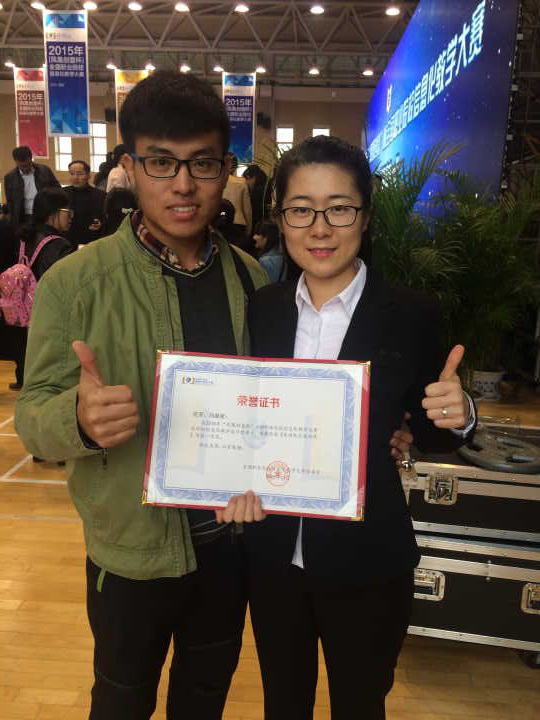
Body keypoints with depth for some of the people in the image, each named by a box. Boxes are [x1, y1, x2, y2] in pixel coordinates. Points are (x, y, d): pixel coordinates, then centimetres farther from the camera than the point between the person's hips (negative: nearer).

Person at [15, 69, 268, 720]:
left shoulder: (248, 276, -3)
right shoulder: (75, 282, -15)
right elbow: (32, 412, -14)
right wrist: (79, 417, -36)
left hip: (232, 535, 4)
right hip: (136, 547, -3)